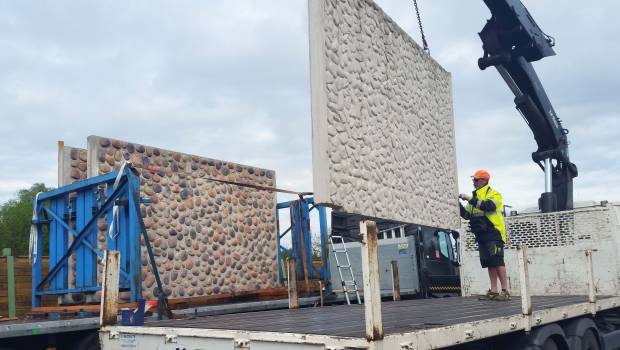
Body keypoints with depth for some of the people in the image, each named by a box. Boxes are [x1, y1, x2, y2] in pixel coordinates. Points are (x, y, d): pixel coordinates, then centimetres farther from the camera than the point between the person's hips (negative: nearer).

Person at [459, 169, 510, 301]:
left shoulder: (493, 194, -3)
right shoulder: (474, 197, 18)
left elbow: (489, 206, -24)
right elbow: (466, 215, 16)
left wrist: (471, 199, -23)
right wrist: (458, 204, 2)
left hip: (493, 233, -7)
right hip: (481, 235, 7)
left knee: (497, 261, -10)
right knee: (489, 263, 7)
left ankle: (505, 291, -8)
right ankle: (493, 291, 9)